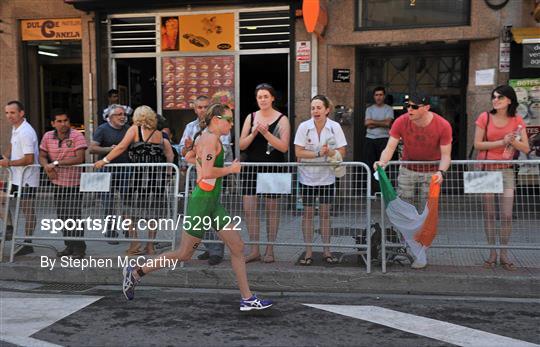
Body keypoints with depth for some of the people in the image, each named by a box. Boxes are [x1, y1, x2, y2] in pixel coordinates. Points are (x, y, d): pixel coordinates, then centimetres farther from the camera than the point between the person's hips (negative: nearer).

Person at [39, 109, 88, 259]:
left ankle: (79, 248, 5)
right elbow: (42, 156, 9)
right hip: (57, 182, 6)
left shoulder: (77, 136, -14)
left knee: (74, 216, -5)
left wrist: (56, 163, -23)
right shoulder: (47, 137, 3)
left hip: (74, 183, -6)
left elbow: (79, 158, -23)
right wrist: (47, 167, -14)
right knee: (62, 216, 14)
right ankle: (69, 246, 26)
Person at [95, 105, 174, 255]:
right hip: (158, 174, 4)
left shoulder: (135, 129, 2)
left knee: (130, 209, 8)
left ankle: (134, 244, 2)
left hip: (139, 172, -4)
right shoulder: (160, 135, 13)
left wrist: (104, 160, -1)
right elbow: (170, 157, 8)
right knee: (153, 211, 10)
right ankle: (150, 246, 14)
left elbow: (121, 147, -6)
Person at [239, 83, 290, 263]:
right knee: (249, 208, -2)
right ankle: (254, 250, 9)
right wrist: (254, 133, -11)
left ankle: (270, 250, 16)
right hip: (252, 167, 3)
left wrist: (266, 133, -19)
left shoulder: (282, 119, -1)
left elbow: (284, 147, -11)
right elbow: (242, 145, 5)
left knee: (272, 209, 5)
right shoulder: (251, 117, 9)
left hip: (273, 168, -3)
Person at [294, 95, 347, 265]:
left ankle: (326, 251, 19)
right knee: (308, 213, 4)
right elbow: (298, 152, -12)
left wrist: (330, 152, -27)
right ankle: (308, 252, 14)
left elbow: (341, 152, -6)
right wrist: (318, 153, -23)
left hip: (327, 177, 1)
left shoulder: (335, 127, -7)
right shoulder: (304, 126, -9)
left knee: (325, 213, 8)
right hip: (307, 177, -1)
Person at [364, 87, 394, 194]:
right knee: (369, 164, 1)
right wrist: (381, 123, -5)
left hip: (383, 139, -3)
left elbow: (387, 123, -10)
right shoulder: (369, 109, 14)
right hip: (370, 139, 3)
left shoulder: (389, 109, 6)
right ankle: (371, 188, 6)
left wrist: (373, 122, -2)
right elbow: (367, 123, -1)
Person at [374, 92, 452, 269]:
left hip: (431, 172, -2)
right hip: (407, 170, 2)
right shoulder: (401, 122, -14)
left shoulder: (443, 126, -17)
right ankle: (406, 249, 12)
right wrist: (382, 162, -38)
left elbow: (445, 154, -15)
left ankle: (421, 254, 12)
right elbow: (390, 147, -17)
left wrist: (441, 172, -35)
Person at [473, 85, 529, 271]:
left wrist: (513, 141, -18)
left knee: (507, 215, -2)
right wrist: (502, 142, -14)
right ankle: (492, 253, 12)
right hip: (486, 169, -1)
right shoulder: (485, 117, -2)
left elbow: (526, 148, 1)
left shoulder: (517, 120, 2)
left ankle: (504, 254, 9)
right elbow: (477, 144, -7)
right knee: (489, 213, 3)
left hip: (506, 170, 1)